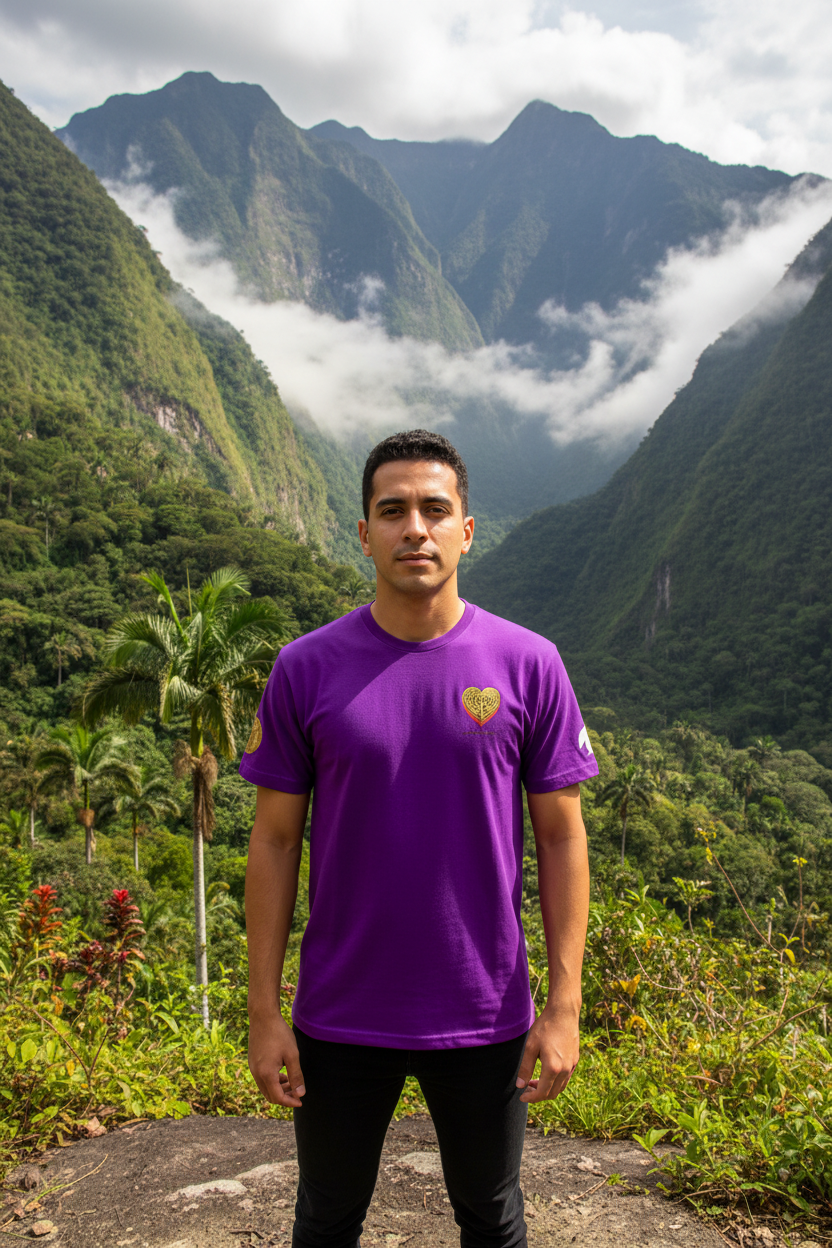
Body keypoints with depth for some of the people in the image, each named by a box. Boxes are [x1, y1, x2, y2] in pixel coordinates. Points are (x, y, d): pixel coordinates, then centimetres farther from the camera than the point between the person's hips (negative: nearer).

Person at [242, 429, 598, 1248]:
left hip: (484, 1015, 0)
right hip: (340, 1017, 1)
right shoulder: (306, 669, -7)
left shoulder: (529, 665, -7)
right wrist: (264, 1010, -3)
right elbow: (275, 840, -2)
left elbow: (561, 836, -3)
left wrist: (563, 1004, -5)